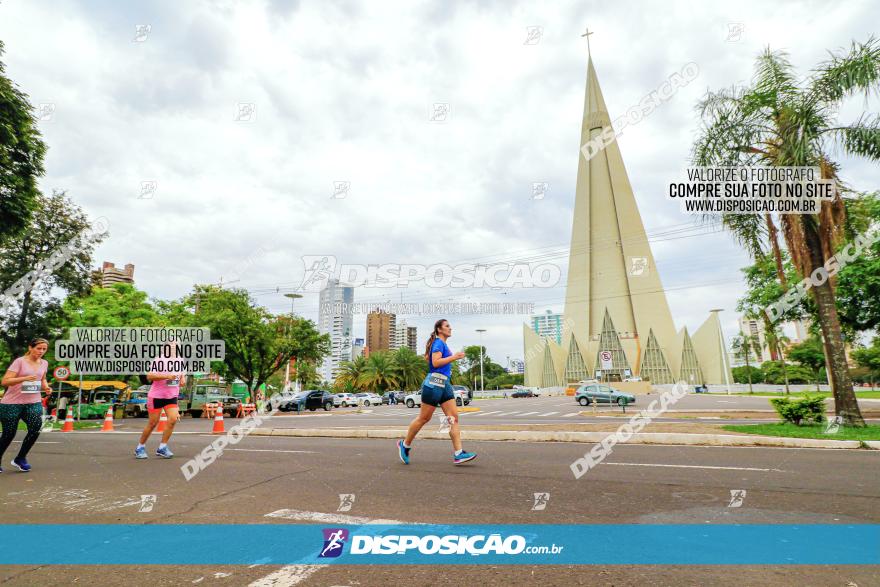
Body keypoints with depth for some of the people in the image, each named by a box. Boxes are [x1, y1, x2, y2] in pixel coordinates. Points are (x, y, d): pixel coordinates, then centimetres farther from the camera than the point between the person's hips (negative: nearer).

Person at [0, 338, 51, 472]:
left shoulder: (44, 363, 7)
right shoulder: (20, 361, -10)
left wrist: (46, 387, 3)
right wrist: (25, 378, -30)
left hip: (33, 403, 4)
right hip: (11, 403, -4)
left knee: (35, 429, -14)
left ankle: (20, 459, 5)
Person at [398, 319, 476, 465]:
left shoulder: (443, 344, 20)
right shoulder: (438, 343, -9)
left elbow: (427, 357, 31)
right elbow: (435, 362, -22)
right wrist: (454, 357, -20)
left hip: (445, 384, 9)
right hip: (434, 383, -9)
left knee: (454, 417, -1)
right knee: (424, 418, 1)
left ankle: (458, 454, -3)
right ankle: (405, 445, 18)